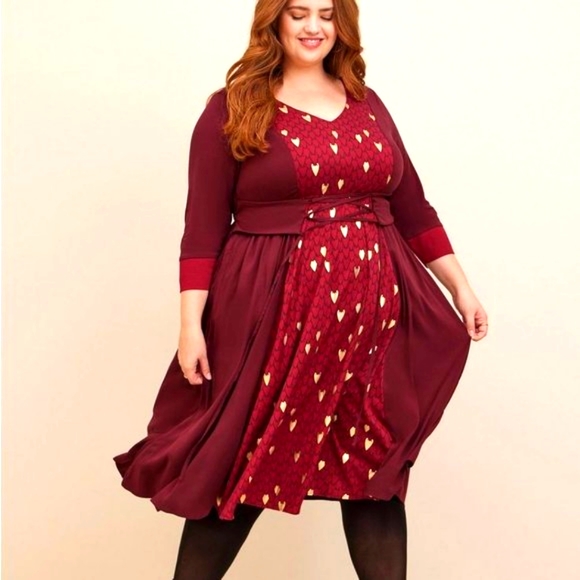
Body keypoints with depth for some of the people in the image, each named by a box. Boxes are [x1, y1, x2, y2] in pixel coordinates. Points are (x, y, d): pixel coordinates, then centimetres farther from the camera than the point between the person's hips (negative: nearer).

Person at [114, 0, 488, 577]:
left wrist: (461, 288, 12)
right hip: (274, 313, -4)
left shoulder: (367, 104, 14)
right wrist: (191, 322, -12)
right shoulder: (234, 108, 1)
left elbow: (411, 205, 16)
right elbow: (204, 224, -4)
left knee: (375, 463, 8)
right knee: (239, 465, 2)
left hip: (372, 313, 4)